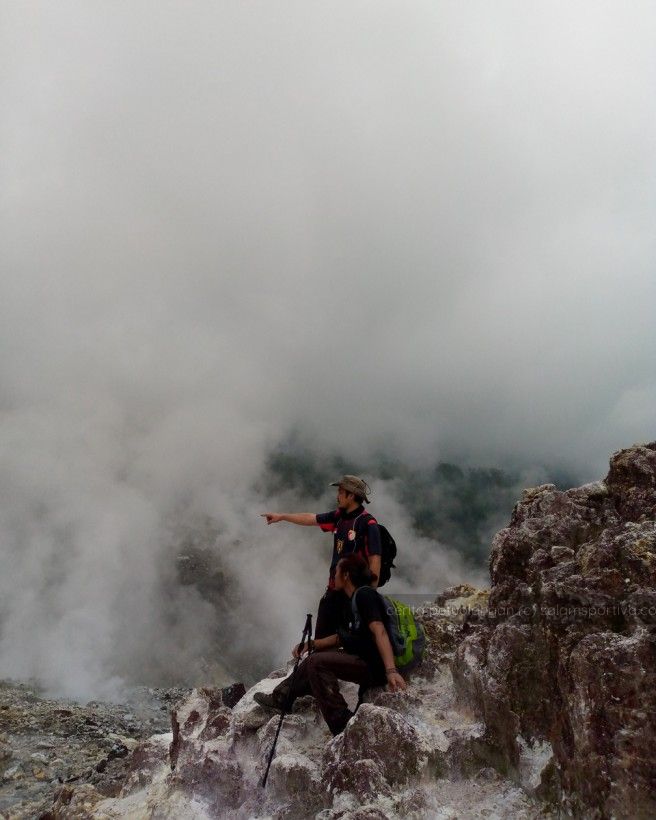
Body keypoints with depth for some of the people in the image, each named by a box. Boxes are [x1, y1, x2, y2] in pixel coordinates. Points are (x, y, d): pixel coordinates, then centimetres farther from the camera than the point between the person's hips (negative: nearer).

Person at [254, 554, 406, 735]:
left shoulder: (365, 594, -13)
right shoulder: (356, 600, 17)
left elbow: (379, 632, -26)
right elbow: (342, 637, 25)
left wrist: (391, 670, -37)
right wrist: (311, 644, 15)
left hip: (374, 666, -10)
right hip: (364, 660, 10)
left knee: (317, 662, -21)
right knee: (314, 659, 18)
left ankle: (343, 725, -22)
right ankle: (281, 698, 24)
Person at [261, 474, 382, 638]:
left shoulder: (368, 523, -16)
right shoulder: (339, 516, 7)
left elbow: (375, 559, -19)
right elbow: (312, 518, 19)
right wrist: (281, 516, 25)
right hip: (334, 588, 8)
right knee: (322, 637, 14)